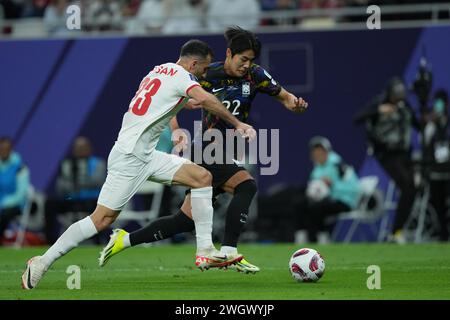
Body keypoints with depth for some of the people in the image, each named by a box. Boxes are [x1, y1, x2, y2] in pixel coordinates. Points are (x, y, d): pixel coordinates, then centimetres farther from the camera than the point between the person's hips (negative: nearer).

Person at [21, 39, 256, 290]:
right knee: (103, 219, -10)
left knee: (202, 177, 2)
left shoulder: (160, 70, 17)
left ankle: (205, 252, 0)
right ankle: (43, 262, -2)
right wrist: (237, 123, -21)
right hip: (129, 157, -10)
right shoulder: (181, 76, -9)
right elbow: (204, 99, -27)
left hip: (147, 156, 10)